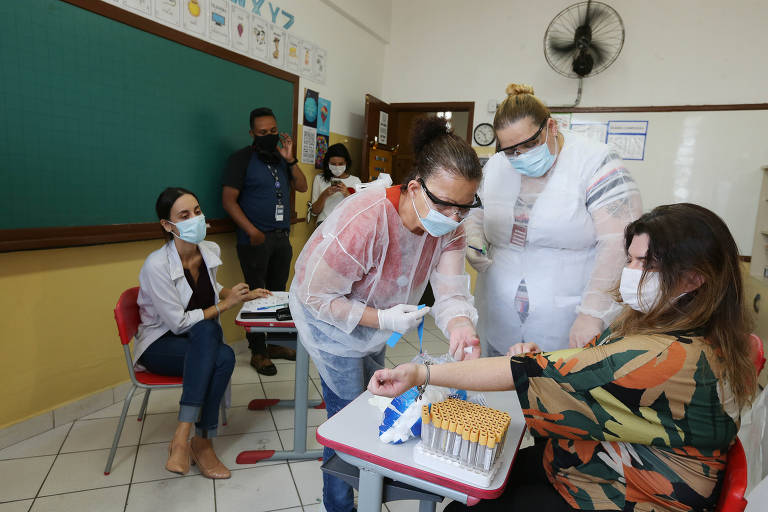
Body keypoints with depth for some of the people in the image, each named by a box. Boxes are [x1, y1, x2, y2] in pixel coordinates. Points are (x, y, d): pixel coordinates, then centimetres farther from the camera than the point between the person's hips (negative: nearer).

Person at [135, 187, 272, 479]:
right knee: (207, 331, -38)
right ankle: (200, 441, -33)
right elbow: (180, 323, -20)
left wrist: (243, 294, 7)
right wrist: (224, 304, -17)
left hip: (201, 343, 5)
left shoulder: (210, 251, -2)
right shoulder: (157, 265, -22)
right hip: (160, 345, -5)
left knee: (225, 357, -32)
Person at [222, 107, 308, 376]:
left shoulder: (281, 158, 15)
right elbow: (228, 200, -10)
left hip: (282, 237, 6)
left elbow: (302, 187, 9)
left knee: (278, 293, 11)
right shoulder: (241, 158, -3)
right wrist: (253, 232, -17)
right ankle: (258, 352, 10)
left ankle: (276, 344, 24)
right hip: (255, 239, -6)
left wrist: (290, 159, -4)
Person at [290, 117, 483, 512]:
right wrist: (383, 319, -36)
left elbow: (451, 290, -25)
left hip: (378, 319, 7)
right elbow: (317, 296, -32)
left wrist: (460, 325, -47)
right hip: (331, 320, -7)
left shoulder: (449, 225, -20)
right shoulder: (362, 223, -41)